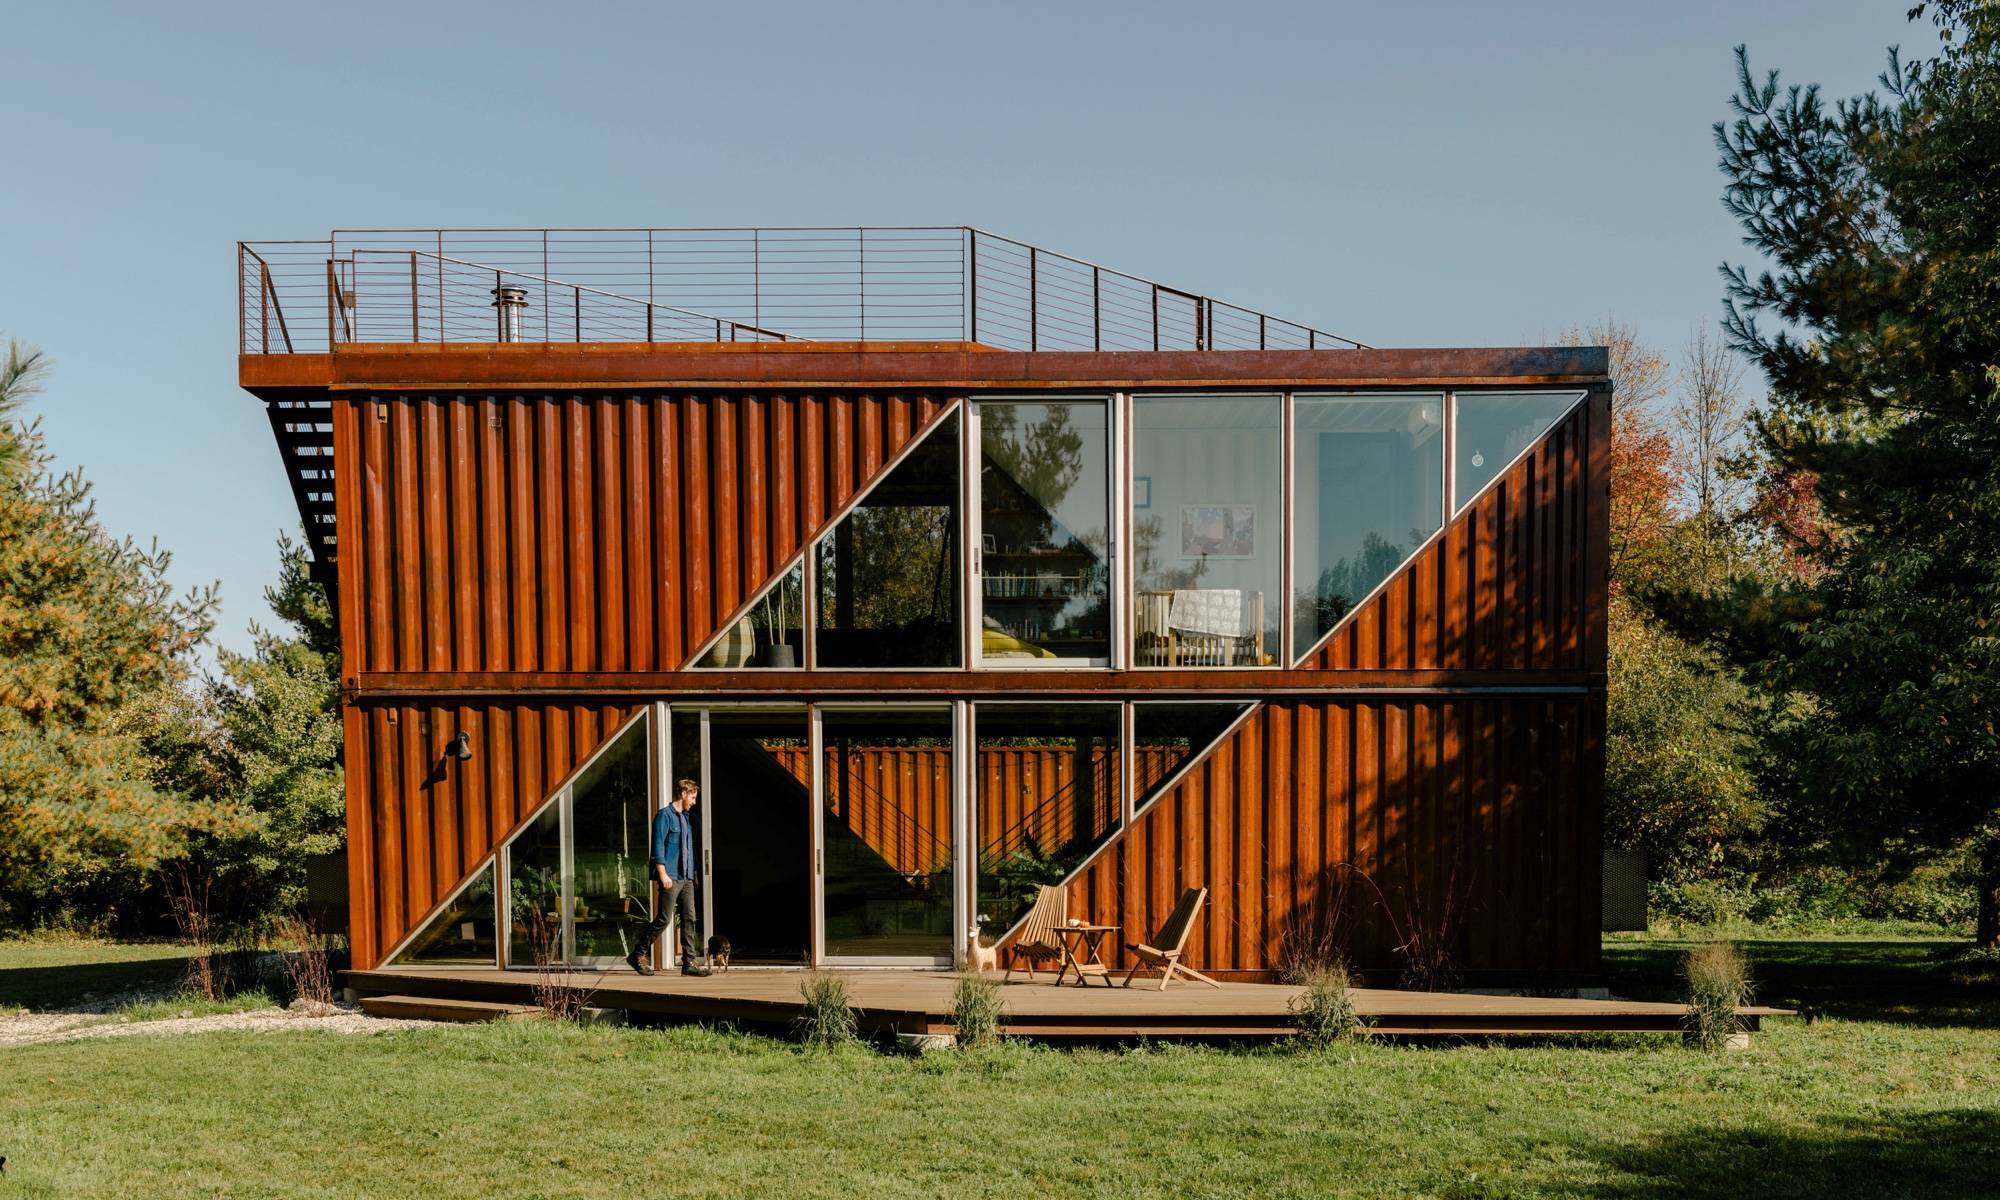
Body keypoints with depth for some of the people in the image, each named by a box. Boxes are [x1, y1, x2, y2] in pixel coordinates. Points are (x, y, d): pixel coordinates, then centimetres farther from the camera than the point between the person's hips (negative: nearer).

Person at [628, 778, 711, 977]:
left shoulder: (685, 818, 19)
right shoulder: (664, 815, -6)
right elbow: (658, 847, -13)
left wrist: (692, 873, 18)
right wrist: (663, 874, -18)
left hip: (686, 878, 8)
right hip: (670, 878, -8)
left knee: (690, 918, 1)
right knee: (663, 919, -6)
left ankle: (689, 962, 2)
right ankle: (637, 955, 6)